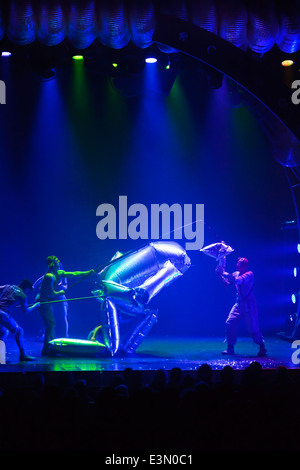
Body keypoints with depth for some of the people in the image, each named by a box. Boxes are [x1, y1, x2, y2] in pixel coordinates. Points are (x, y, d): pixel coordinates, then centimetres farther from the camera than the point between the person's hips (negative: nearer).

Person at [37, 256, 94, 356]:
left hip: (47, 302, 10)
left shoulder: (59, 273, 7)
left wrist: (88, 273, 6)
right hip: (43, 302, -10)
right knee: (50, 324, -10)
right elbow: (51, 293, -23)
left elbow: (73, 274, 10)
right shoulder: (49, 276, -21)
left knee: (51, 324, 13)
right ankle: (45, 349, -7)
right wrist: (60, 293, -5)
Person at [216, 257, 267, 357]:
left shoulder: (249, 274, -14)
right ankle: (230, 348, 6)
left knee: (253, 328, -4)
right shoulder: (236, 274, 9)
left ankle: (262, 348, 14)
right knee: (230, 323, -4)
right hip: (239, 304, 7)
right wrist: (220, 274, -5)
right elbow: (227, 283, 9)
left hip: (248, 305, -7)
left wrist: (224, 273, -25)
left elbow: (238, 280, -29)